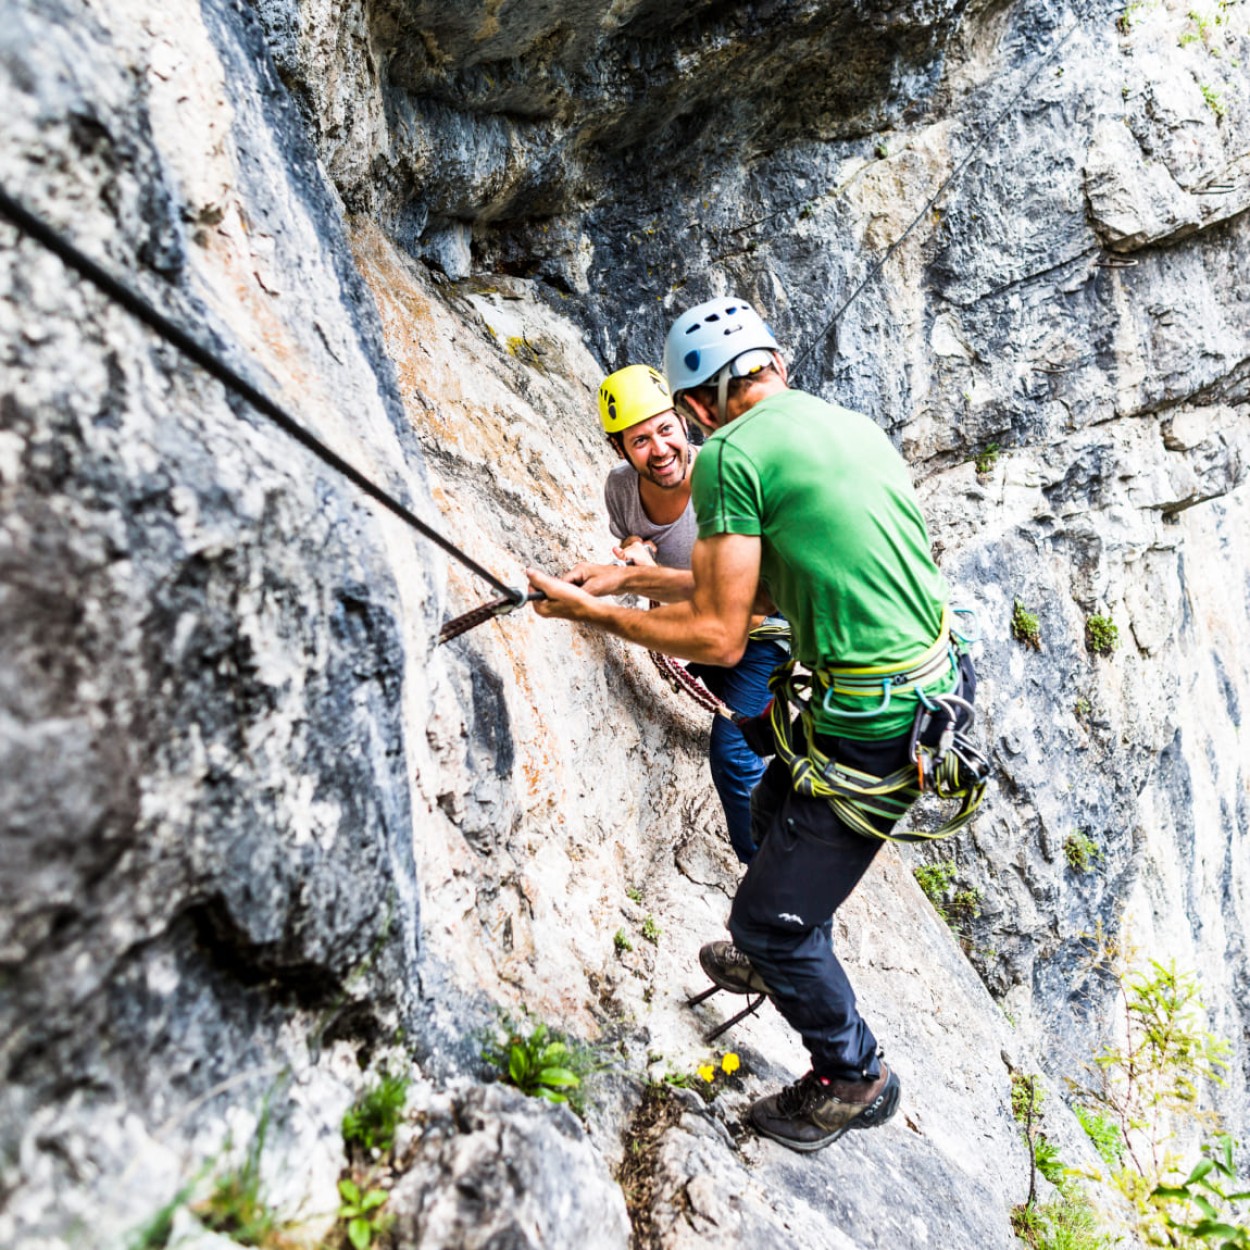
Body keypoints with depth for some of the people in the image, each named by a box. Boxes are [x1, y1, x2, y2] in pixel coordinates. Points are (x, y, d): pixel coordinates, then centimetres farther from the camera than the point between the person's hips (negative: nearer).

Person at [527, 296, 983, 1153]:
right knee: (775, 805, 31)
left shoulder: (730, 455, -15)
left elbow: (719, 639, -17)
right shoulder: (856, 424, 10)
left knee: (766, 922, 9)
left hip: (873, 732, -9)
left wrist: (595, 614, -3)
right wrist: (657, 576, 28)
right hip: (930, 686, 9)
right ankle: (789, 963, 57)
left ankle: (855, 1077, 34)